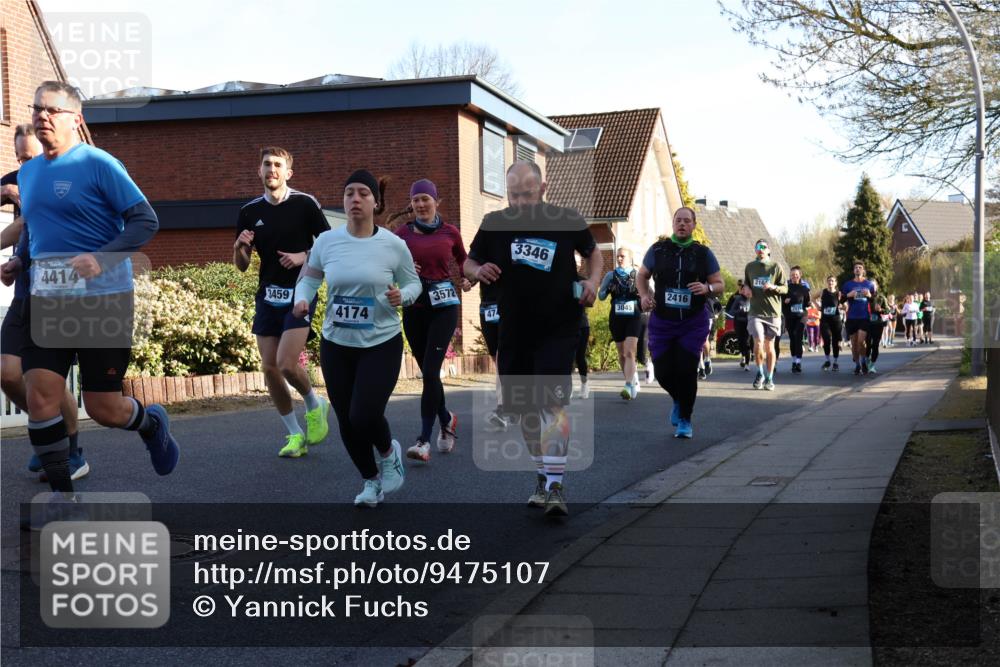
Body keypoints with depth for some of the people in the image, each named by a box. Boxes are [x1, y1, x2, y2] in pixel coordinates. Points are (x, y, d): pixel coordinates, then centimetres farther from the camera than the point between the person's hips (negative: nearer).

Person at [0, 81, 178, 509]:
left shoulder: (98, 164, -9)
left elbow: (145, 220, -12)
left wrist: (102, 258, -25)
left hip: (103, 301, -5)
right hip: (46, 301, 5)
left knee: (103, 409, 1)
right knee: (40, 396, -7)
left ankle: (152, 424, 36)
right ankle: (61, 494, 8)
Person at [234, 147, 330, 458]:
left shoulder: (305, 204, -5)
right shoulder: (249, 212, 6)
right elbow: (241, 265, 9)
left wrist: (303, 257, -16)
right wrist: (239, 246, -12)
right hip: (267, 296, 5)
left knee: (287, 364, -18)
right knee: (269, 368, 1)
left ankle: (315, 405, 14)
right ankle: (295, 435, 16)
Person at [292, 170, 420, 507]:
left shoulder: (394, 245, -8)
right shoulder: (326, 241, -3)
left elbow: (413, 282, 5)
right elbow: (309, 277, 10)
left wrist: (402, 296, -17)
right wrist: (302, 299, -10)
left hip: (381, 344, -3)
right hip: (336, 344, 3)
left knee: (365, 416, -16)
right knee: (347, 422, 7)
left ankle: (388, 452, 21)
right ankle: (371, 480, 32)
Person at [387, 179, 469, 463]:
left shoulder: (450, 232, 4)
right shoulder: (402, 233, 4)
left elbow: (463, 261, 22)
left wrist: (468, 280, 8)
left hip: (444, 305, -2)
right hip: (413, 306, 2)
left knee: (430, 371, -14)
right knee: (427, 372, 10)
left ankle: (424, 441, -13)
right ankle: (447, 420, 36)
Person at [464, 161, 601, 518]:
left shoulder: (568, 221, -4)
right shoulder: (494, 224, -1)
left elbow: (592, 253, 14)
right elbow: (468, 263, 10)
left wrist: (592, 281, -6)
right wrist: (478, 270, -14)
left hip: (558, 330, -3)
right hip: (514, 332, 3)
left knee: (553, 403, -17)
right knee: (527, 408, 12)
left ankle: (555, 487, -18)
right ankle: (542, 476, 30)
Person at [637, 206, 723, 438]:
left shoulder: (703, 253, 3)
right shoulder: (658, 249, 4)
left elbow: (720, 284, 6)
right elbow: (642, 275, 15)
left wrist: (707, 288, -17)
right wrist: (644, 295, -4)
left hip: (694, 322, -1)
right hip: (662, 321, 1)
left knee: (686, 370, -8)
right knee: (663, 371, -1)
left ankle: (685, 421, 10)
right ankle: (679, 401, 33)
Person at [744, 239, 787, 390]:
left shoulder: (776, 267, 2)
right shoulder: (750, 267, 9)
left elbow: (785, 288, 4)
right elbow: (745, 285, 22)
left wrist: (773, 287, -15)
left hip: (772, 311, -1)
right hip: (756, 311, 1)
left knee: (769, 346, 4)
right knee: (758, 342, -14)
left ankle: (769, 378, 16)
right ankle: (760, 373, 8)